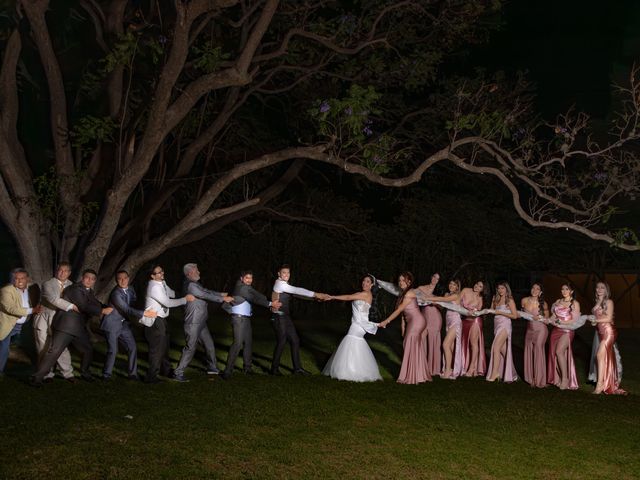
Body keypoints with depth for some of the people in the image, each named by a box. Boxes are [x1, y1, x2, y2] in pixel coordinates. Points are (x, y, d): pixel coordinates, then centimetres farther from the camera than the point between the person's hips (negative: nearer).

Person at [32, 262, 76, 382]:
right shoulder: (48, 284, -15)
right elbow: (54, 299, -29)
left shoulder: (71, 285, 2)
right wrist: (71, 306, -32)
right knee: (44, 348, 3)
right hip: (43, 319, -3)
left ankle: (67, 372, 7)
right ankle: (47, 374, 13)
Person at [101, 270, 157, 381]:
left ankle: (132, 373, 15)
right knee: (113, 351, -8)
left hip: (123, 323, 8)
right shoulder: (116, 293, -25)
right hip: (112, 324, -8)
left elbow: (135, 302, 17)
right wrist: (144, 313, -38)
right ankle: (106, 375, 9)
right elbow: (127, 310, -31)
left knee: (132, 348, 5)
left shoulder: (130, 289, 0)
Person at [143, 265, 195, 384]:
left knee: (164, 345, 22)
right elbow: (168, 303, -22)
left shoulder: (162, 283, 5)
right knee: (156, 348, -3)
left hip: (162, 320, 10)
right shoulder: (154, 287, -23)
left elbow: (172, 294, 19)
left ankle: (166, 370, 39)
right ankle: (151, 377, 6)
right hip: (154, 321, -10)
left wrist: (185, 295, 6)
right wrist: (185, 299, -16)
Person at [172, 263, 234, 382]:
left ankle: (212, 368, 31)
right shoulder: (191, 285, -19)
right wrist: (222, 299, -13)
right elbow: (206, 295, -18)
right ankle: (178, 372, -2)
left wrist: (221, 294, 17)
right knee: (190, 348, -8)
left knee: (209, 344, 17)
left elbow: (207, 291, 21)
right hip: (193, 323, -10)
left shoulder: (195, 284, 13)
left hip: (201, 323, 10)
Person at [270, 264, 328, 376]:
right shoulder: (279, 284, -14)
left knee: (295, 341, 9)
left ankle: (297, 368, 16)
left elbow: (297, 293, 12)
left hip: (286, 317, 10)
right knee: (281, 342, -5)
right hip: (279, 317, -10)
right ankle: (274, 369, 10)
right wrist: (315, 294, -23)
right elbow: (297, 290, -21)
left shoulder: (285, 285, 16)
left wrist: (315, 296, 1)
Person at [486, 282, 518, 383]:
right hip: (497, 325, 7)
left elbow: (515, 315, -7)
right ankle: (511, 374, 14)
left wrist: (500, 312, -11)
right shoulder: (496, 300, 17)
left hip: (504, 325, -7)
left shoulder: (510, 300, -2)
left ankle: (494, 373, -16)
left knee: (496, 348, -16)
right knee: (503, 350, 7)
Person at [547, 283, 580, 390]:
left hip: (567, 330, -6)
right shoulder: (558, 302, 16)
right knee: (553, 352, 0)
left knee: (559, 351, -21)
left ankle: (565, 379, -14)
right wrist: (548, 320, -4)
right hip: (556, 330, 6)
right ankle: (556, 378, 9)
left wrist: (562, 322, -15)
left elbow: (575, 320, -6)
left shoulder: (575, 303, 0)